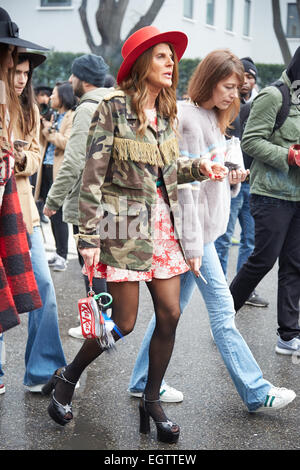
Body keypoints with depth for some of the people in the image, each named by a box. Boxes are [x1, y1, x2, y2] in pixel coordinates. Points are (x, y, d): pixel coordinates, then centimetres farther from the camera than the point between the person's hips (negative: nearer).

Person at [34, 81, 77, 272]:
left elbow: (67, 142, -19)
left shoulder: (73, 117, -7)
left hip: (61, 171, -9)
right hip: (48, 169, 9)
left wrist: (50, 130, -11)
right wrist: (43, 127, 9)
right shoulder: (55, 116, 20)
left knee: (59, 214, -8)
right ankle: (59, 252, 19)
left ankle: (62, 257, -3)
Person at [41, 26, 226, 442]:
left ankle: (151, 402, 21)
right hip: (125, 225, -6)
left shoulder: (166, 112, 9)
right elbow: (93, 176, -12)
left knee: (170, 314, 3)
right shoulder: (114, 107, -11)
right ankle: (65, 381, 24)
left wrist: (197, 168, 0)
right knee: (124, 323, -1)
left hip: (162, 222, 7)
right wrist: (89, 237, -15)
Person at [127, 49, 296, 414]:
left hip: (206, 227, 9)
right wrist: (192, 245, -20)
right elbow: (184, 185, -19)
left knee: (175, 306, 13)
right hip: (193, 230, -9)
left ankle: (144, 381, 23)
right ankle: (256, 392, 5)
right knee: (222, 308, -3)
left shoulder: (212, 118, 15)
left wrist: (232, 177, -1)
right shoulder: (187, 118, -14)